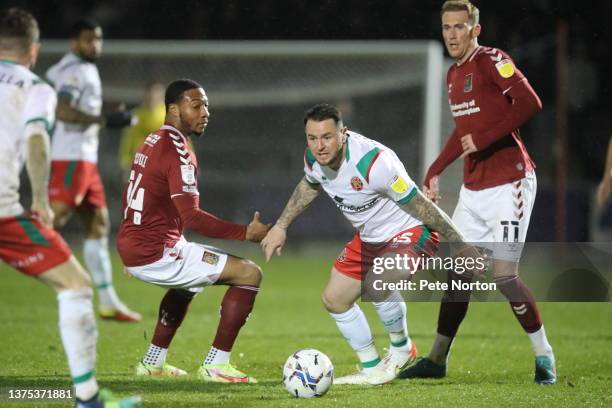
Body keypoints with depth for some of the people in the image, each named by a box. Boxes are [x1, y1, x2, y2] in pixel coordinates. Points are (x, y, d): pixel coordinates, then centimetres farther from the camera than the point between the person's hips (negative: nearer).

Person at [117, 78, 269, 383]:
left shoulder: (151, 143, 14)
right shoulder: (177, 152, -17)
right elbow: (192, 219, -25)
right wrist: (246, 233, -23)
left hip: (130, 247, 10)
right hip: (156, 254, -10)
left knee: (188, 280, 39)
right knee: (249, 274, -9)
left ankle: (153, 362, 38)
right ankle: (215, 366, -6)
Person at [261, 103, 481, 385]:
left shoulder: (374, 162, -35)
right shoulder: (314, 159, -12)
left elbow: (422, 207, -27)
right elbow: (309, 186, 16)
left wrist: (461, 246, -21)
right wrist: (281, 226, 16)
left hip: (411, 232, -8)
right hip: (368, 238, 8)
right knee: (334, 299, 7)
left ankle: (401, 348, -1)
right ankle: (372, 371, 24)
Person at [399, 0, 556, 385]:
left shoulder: (491, 61, -12)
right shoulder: (454, 74, 15)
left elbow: (530, 103, -24)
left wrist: (484, 140, -23)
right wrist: (434, 173, 22)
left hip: (508, 183, -8)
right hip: (473, 188, 8)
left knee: (504, 274, -11)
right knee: (457, 273, 9)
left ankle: (544, 356, 3)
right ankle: (437, 359, 18)